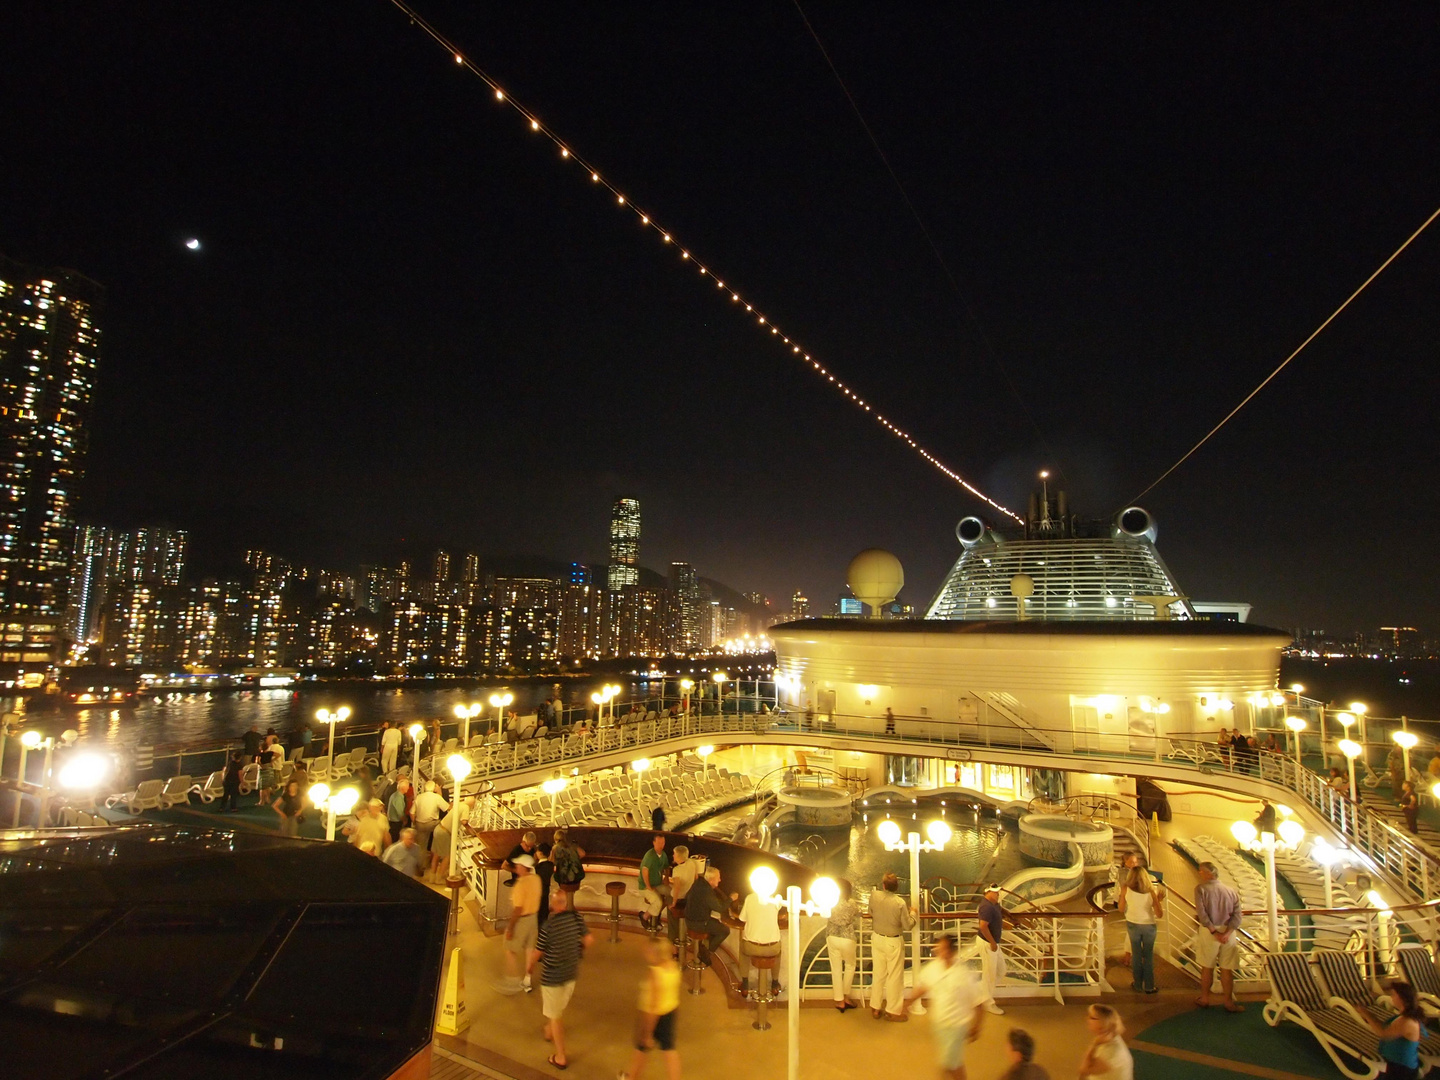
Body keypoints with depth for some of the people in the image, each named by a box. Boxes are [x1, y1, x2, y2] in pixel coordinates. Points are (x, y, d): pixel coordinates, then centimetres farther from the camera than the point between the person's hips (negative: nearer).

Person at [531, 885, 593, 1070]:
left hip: (552, 975, -5)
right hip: (571, 972, 5)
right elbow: (589, 940, -5)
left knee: (555, 1015, 13)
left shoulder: (549, 924, -28)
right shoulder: (577, 917, -14)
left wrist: (529, 966, 3)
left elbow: (537, 952, -17)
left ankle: (561, 1057, 23)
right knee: (559, 1008, 30)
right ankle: (550, 1032, 54)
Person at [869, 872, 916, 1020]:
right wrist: (912, 913, 5)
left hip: (877, 939, 4)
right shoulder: (900, 903, -22)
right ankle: (893, 1011, 17)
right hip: (894, 942, -4)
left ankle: (875, 1009, 25)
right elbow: (907, 925, -12)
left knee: (878, 974, 15)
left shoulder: (874, 896, -13)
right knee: (895, 976, 9)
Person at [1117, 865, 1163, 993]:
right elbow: (1159, 914, -12)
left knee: (1136, 955, 14)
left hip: (1133, 924, 0)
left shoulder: (1126, 889, -13)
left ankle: (1138, 985, 21)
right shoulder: (1152, 891, -13)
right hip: (1149, 926, 0)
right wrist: (1160, 901, 1)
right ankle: (1149, 986, 21)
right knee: (1148, 956, 15)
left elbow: (1121, 909, -4)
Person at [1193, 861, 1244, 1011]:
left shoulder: (1201, 889, -8)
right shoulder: (1231, 890, 2)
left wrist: (1214, 931, -13)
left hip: (1208, 931, -2)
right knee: (1227, 969, 11)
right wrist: (1227, 933, -14)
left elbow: (1202, 913, -18)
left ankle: (1204, 999, 22)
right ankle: (1229, 1002, 18)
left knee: (1207, 967, 11)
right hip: (1228, 932, 3)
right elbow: (1237, 915, -7)